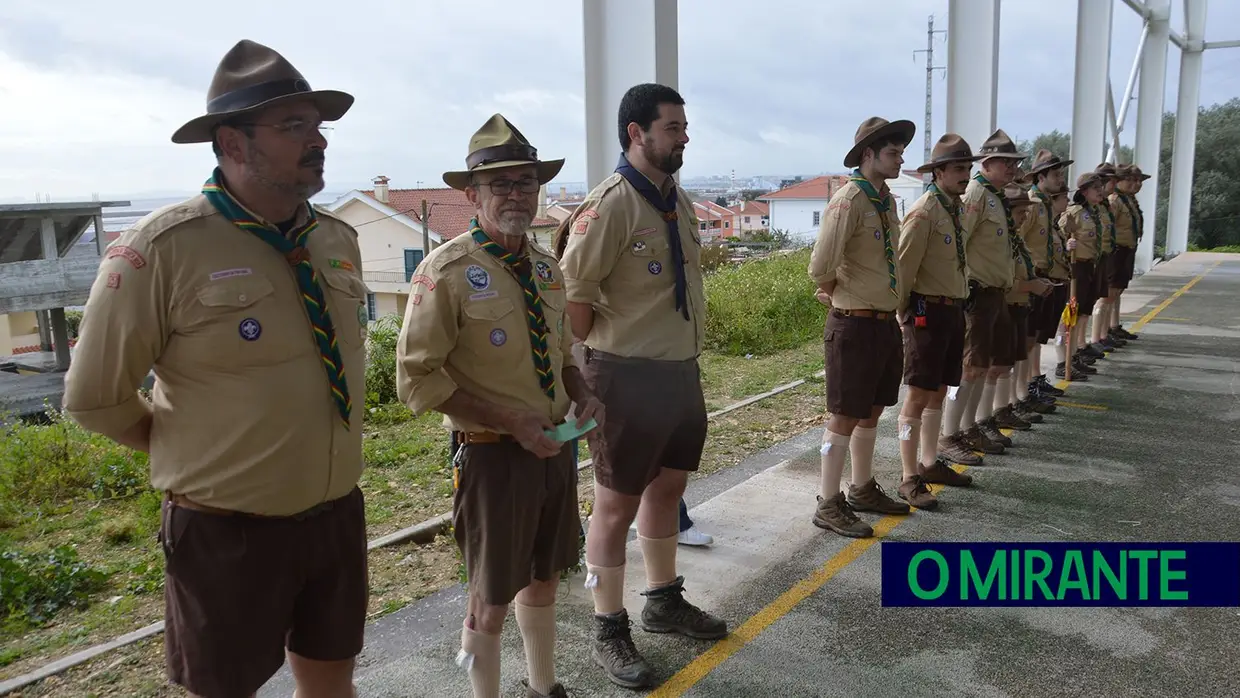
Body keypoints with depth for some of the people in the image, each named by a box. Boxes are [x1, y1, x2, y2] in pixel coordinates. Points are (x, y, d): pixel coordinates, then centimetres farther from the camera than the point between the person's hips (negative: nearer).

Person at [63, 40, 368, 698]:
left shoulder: (339, 240, 2)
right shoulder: (161, 249, -17)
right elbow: (95, 398, -8)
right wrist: (193, 453, 2)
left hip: (337, 513, 5)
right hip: (227, 531, -5)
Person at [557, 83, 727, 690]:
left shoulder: (679, 200, 9)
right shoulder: (610, 204, -18)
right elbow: (573, 298, -19)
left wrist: (688, 358, 16)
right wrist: (602, 359, -8)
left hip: (683, 371, 8)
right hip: (629, 377, -8)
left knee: (667, 487, 20)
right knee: (617, 505, 4)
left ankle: (663, 601, 40)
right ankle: (609, 633, 20)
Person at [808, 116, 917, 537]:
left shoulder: (887, 201, 11)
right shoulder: (849, 201, -17)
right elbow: (821, 268, -21)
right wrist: (835, 292, -2)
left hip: (886, 323, 8)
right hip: (855, 325, -8)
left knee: (872, 412, 18)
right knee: (845, 416, 0)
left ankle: (863, 490, 33)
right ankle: (828, 505, 11)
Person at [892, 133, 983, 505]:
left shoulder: (956, 208, 11)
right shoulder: (924, 212, -16)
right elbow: (903, 268, -16)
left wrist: (959, 305, 17)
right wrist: (904, 317, -12)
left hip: (953, 310, 9)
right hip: (927, 311, -9)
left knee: (939, 391, 17)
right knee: (918, 395, -4)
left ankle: (930, 462, 31)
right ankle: (909, 480, 3)